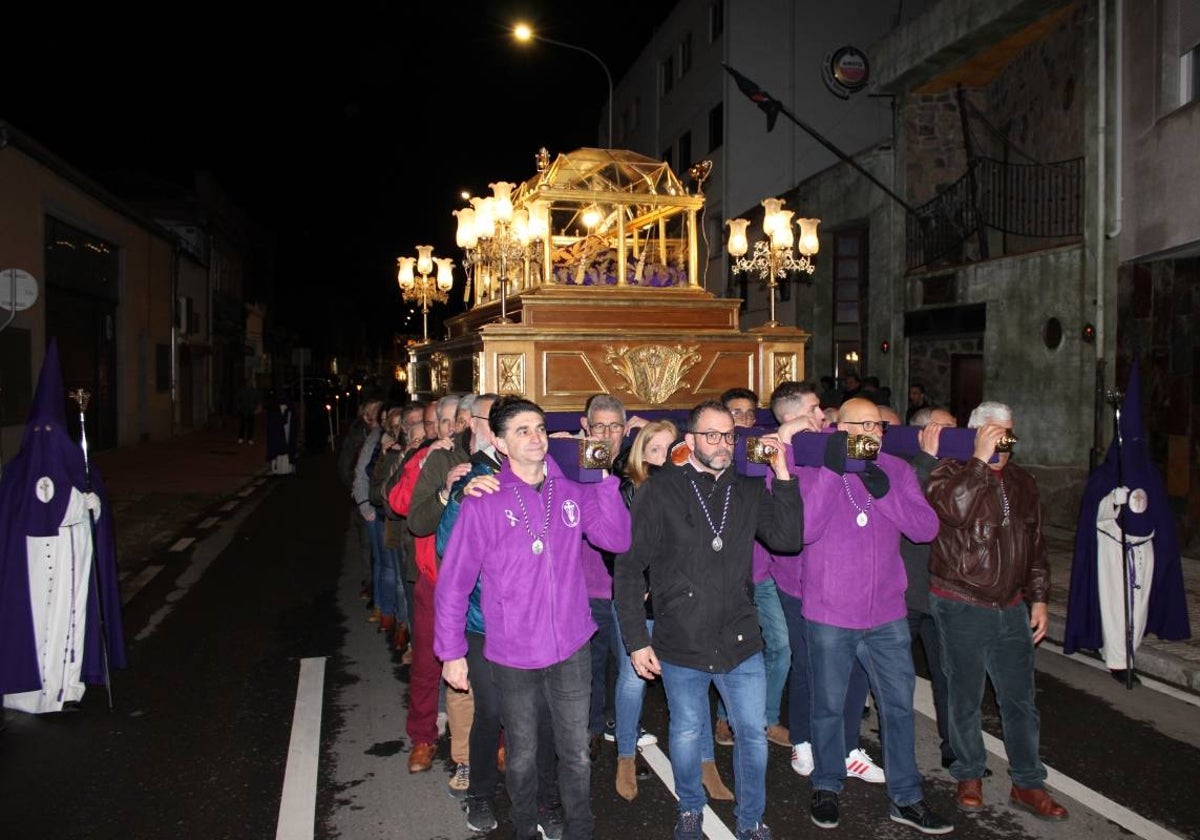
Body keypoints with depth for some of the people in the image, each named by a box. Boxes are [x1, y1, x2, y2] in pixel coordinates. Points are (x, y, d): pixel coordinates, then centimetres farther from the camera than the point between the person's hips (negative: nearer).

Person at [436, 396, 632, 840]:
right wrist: (451, 651, -4)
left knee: (577, 755, 13)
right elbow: (453, 583, -7)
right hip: (513, 654, -2)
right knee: (522, 757, 16)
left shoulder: (571, 492, 0)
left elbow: (618, 539, -6)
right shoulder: (483, 502, -10)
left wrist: (606, 480, -15)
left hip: (572, 648, 2)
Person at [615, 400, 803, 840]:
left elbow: (788, 539, -6)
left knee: (753, 733, 11)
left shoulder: (749, 490, 4)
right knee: (686, 733, 14)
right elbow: (629, 568, -6)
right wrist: (637, 640, -8)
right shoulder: (660, 490, -7)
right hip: (681, 646, -2)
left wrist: (782, 475, -12)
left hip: (740, 642, 3)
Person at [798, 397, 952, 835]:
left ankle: (906, 798, 27)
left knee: (899, 704, 12)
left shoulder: (896, 470, 2)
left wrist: (882, 490, -20)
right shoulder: (815, 468, -8)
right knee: (829, 705, 12)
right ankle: (827, 786, 32)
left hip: (886, 614, 3)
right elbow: (806, 529, -22)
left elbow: (926, 528, -8)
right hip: (830, 615, -3)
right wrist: (832, 470, -25)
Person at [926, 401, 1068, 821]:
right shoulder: (951, 472, -8)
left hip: (1011, 608, 5)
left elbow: (1034, 543, 16)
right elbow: (953, 509, -31)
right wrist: (981, 459, -26)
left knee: (1020, 699, 11)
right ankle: (969, 775, 26)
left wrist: (1038, 598, 13)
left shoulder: (1021, 482, 10)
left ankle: (1028, 783, 25)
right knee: (965, 696, 8)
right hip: (961, 607, -5)